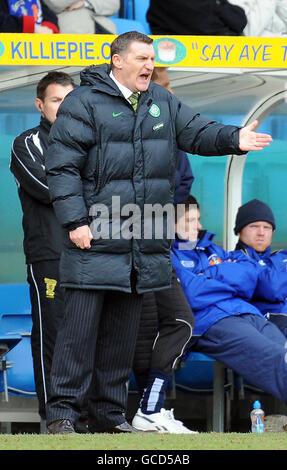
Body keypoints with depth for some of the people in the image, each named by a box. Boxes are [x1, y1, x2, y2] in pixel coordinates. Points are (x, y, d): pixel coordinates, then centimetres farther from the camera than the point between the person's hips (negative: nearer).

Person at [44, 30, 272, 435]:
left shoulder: (162, 102, 14)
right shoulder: (84, 103, -5)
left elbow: (197, 132, 7)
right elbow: (62, 166, -8)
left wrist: (235, 139, -14)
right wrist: (74, 221, -15)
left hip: (144, 244, 6)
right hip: (95, 239, -6)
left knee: (123, 332, 12)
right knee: (80, 325, -6)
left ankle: (110, 413, 20)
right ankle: (62, 412, 0)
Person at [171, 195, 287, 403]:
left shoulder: (210, 248, 34)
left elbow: (251, 271, 21)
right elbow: (192, 295, -7)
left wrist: (213, 274, 4)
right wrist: (233, 281, 9)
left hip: (250, 314, 7)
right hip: (208, 322, -7)